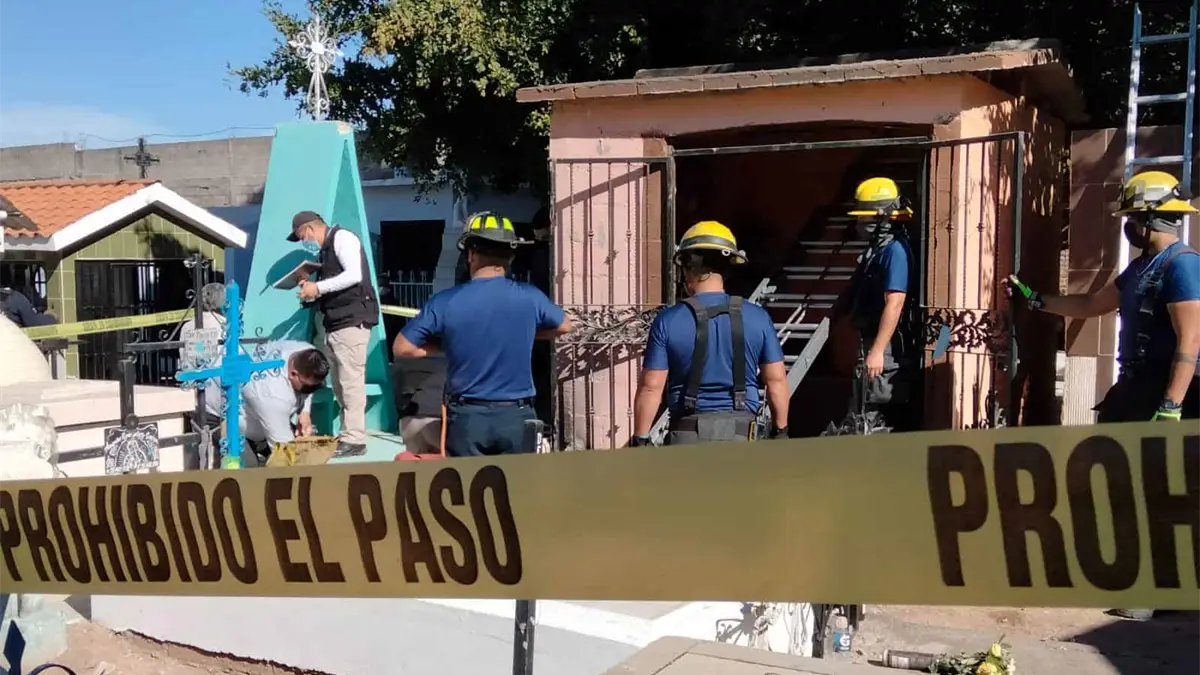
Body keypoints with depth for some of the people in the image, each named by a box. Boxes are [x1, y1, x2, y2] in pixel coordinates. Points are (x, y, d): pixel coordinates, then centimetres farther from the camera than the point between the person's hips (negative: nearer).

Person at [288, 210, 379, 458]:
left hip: (352, 321, -9)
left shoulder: (342, 238, -5)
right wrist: (312, 292, 4)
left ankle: (355, 440, -8)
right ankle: (347, 434, 13)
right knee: (340, 383, 8)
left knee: (351, 380, -9)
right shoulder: (325, 249, 21)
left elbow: (354, 275, -19)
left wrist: (318, 287, -16)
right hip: (335, 323, 9)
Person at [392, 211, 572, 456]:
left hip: (466, 417, 0)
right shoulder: (530, 297, -6)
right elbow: (564, 326, 14)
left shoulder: (445, 302, -10)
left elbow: (401, 348, -4)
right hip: (516, 417, 1)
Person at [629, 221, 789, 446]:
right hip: (739, 435, 1)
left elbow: (651, 387, -7)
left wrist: (640, 439, 1)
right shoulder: (758, 318, 0)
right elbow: (776, 381, 3)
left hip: (688, 435, -1)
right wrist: (780, 429, 14)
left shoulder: (668, 321, -6)